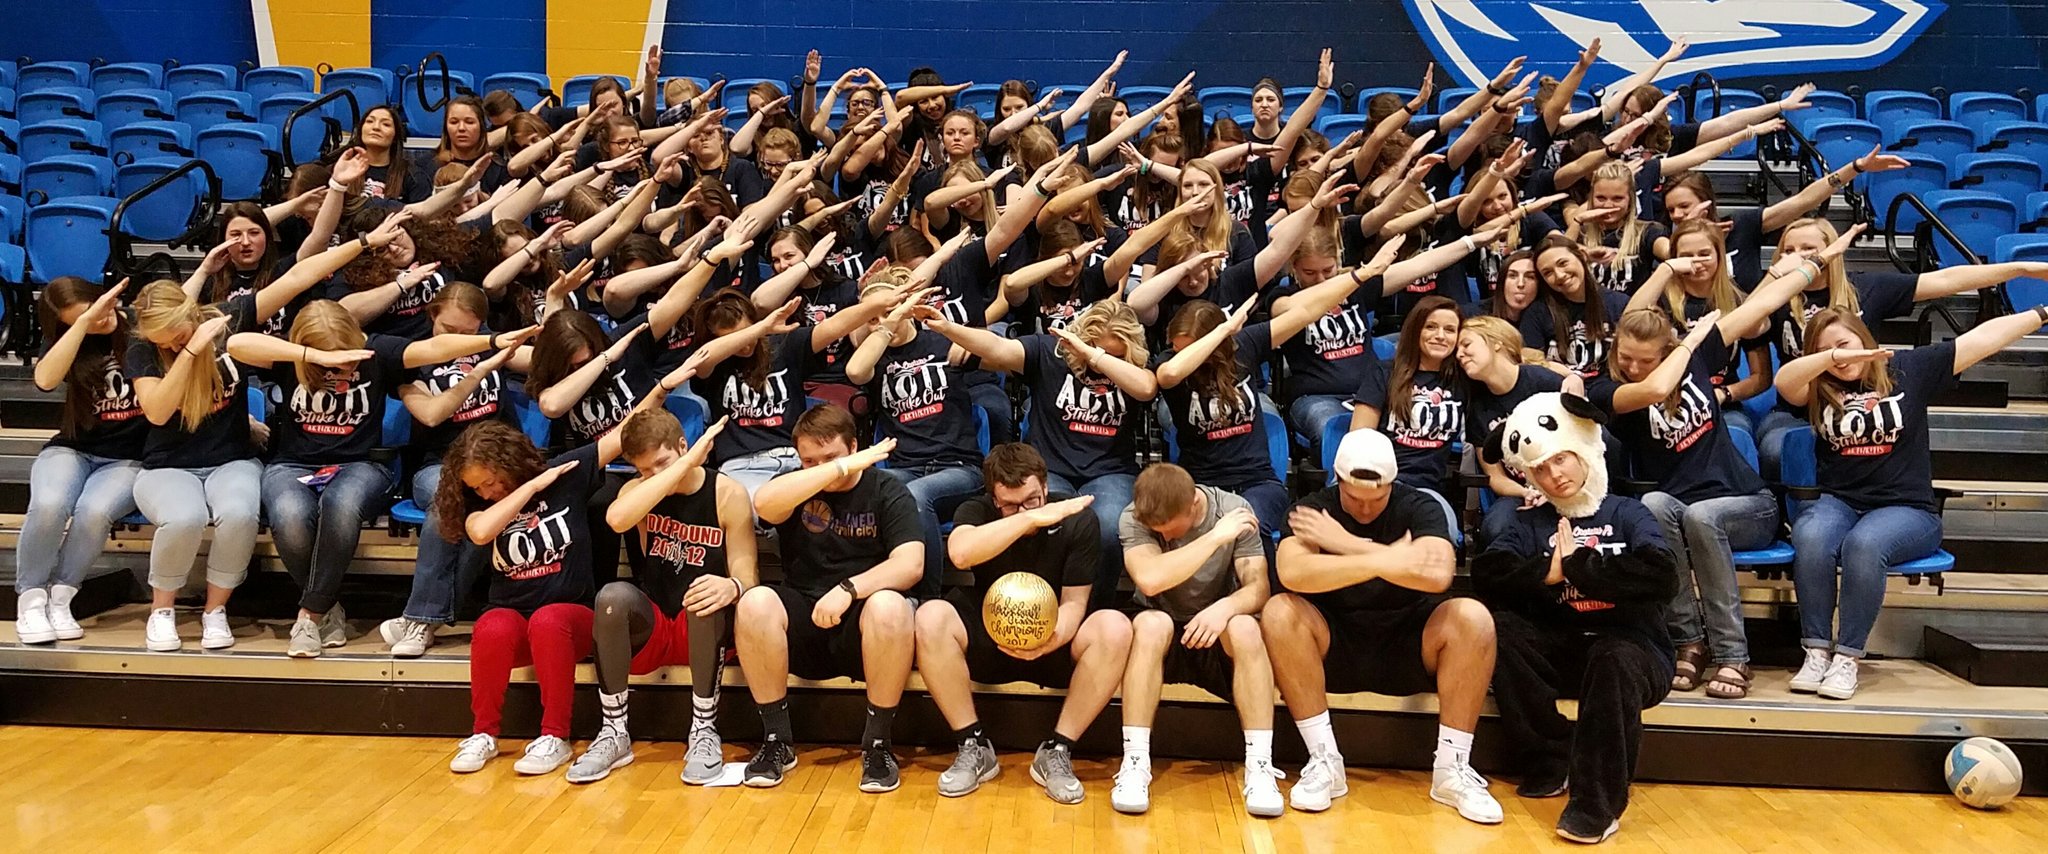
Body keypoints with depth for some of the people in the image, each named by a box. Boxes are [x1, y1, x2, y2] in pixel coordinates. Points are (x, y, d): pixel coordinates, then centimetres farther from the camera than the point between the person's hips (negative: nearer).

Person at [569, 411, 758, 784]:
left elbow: (747, 578, -11)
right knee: (613, 595, -29)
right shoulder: (638, 489, 2)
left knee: (708, 599, -36)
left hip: (705, 630, -2)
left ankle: (704, 731, -21)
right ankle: (614, 733, -17)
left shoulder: (728, 495, -6)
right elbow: (616, 519, -26)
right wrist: (685, 465, -27)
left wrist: (732, 587, -37)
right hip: (649, 629, 3)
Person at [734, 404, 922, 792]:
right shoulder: (795, 488, 7)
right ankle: (776, 741, -14)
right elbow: (763, 503, -20)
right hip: (801, 624, 2)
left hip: (862, 628, -2)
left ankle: (877, 743, -18)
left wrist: (849, 589, -27)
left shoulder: (888, 492, 3)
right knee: (755, 602, -28)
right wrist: (842, 469, -21)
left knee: (890, 607, -35)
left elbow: (911, 565, -13)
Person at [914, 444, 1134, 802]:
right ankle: (975, 748, -15)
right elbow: (960, 553, -34)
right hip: (987, 639, 0)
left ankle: (1056, 751, -18)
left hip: (1054, 640, 0)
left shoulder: (1077, 518, -9)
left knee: (1115, 628, -30)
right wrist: (1031, 519, -37)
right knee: (930, 617, -29)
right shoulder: (976, 512, -9)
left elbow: (1074, 601, -11)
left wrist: (1053, 638, -33)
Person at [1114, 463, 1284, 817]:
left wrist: (1226, 606, -36)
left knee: (1244, 627, -33)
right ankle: (1135, 763, -32)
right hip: (1162, 639, -1)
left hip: (1217, 638, 1)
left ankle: (1259, 767, -29)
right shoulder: (1134, 519, -14)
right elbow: (1150, 580, -32)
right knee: (1151, 623, -35)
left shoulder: (1236, 510, -9)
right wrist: (1217, 537, -30)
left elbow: (1258, 588, -14)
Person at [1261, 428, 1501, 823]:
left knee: (1472, 618, -26)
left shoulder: (1420, 508, -4)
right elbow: (1292, 573, -26)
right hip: (1334, 651, 0)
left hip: (1409, 650, 0)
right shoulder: (1311, 512, -5)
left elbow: (1438, 575, -25)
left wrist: (1348, 544, -21)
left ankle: (1452, 769, -15)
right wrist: (1379, 561, -32)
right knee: (1279, 612, -28)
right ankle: (1325, 762, -20)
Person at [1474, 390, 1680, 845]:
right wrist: (1547, 572, -17)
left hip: (1630, 648, -3)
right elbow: (1487, 573, -5)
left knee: (1614, 659, -37)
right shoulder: (1533, 522, 13)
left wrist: (1578, 567, -11)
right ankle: (1553, 760, -13)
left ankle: (1599, 800, -27)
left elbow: (1663, 577, -14)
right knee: (1498, 628, -25)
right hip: (1560, 651, 3)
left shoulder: (1626, 513, 6)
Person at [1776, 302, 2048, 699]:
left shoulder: (1908, 369, 7)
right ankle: (1817, 651, -23)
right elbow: (1783, 381, -14)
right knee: (1810, 538, -33)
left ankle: (1847, 657, -25)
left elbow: (1984, 337, 9)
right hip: (1837, 502, 2)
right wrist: (1831, 359, -29)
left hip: (1906, 508, -1)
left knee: (1864, 544, -35)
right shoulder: (1818, 390, 8)